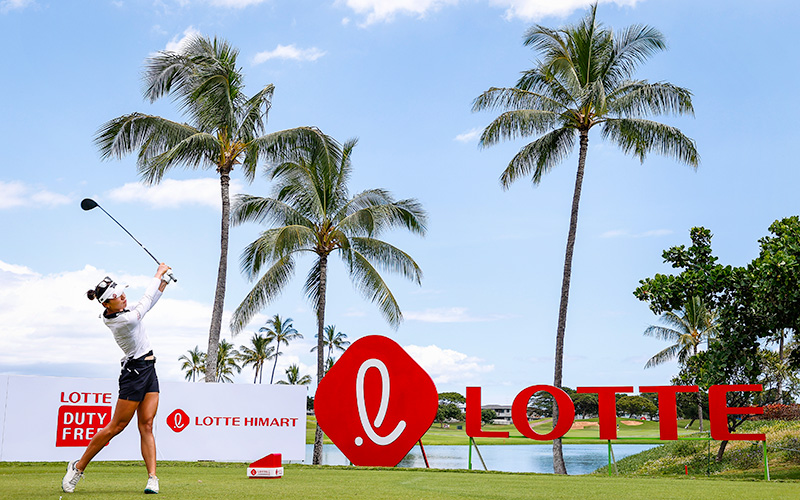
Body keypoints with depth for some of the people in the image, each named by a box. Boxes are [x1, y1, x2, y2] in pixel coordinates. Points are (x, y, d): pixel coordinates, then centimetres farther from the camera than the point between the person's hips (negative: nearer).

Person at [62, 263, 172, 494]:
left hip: (149, 371, 9)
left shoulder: (117, 314, 4)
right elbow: (146, 300, -12)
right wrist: (158, 273, 1)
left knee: (146, 425, 1)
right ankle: (78, 467, 15)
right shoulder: (124, 321, -22)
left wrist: (164, 280, 4)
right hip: (135, 373, -9)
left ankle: (152, 478, -4)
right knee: (116, 426, 0)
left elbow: (147, 301, 14)